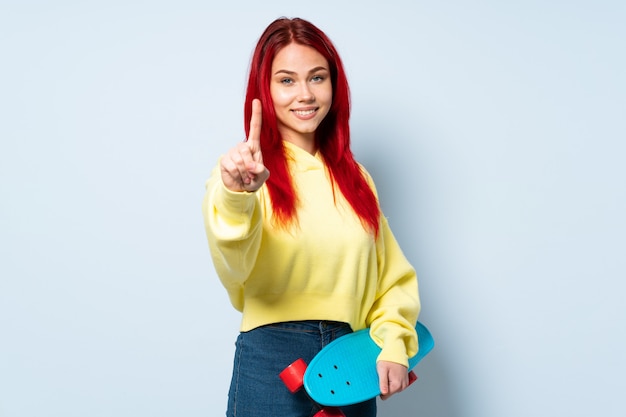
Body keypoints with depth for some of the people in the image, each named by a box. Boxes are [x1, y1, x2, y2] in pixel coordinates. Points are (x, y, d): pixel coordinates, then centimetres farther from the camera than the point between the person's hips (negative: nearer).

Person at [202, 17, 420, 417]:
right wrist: (237, 195, -45)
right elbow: (234, 263, -26)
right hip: (273, 361, -4)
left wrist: (393, 346, -3)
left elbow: (393, 274, 12)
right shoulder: (243, 170, -6)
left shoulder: (354, 177, 9)